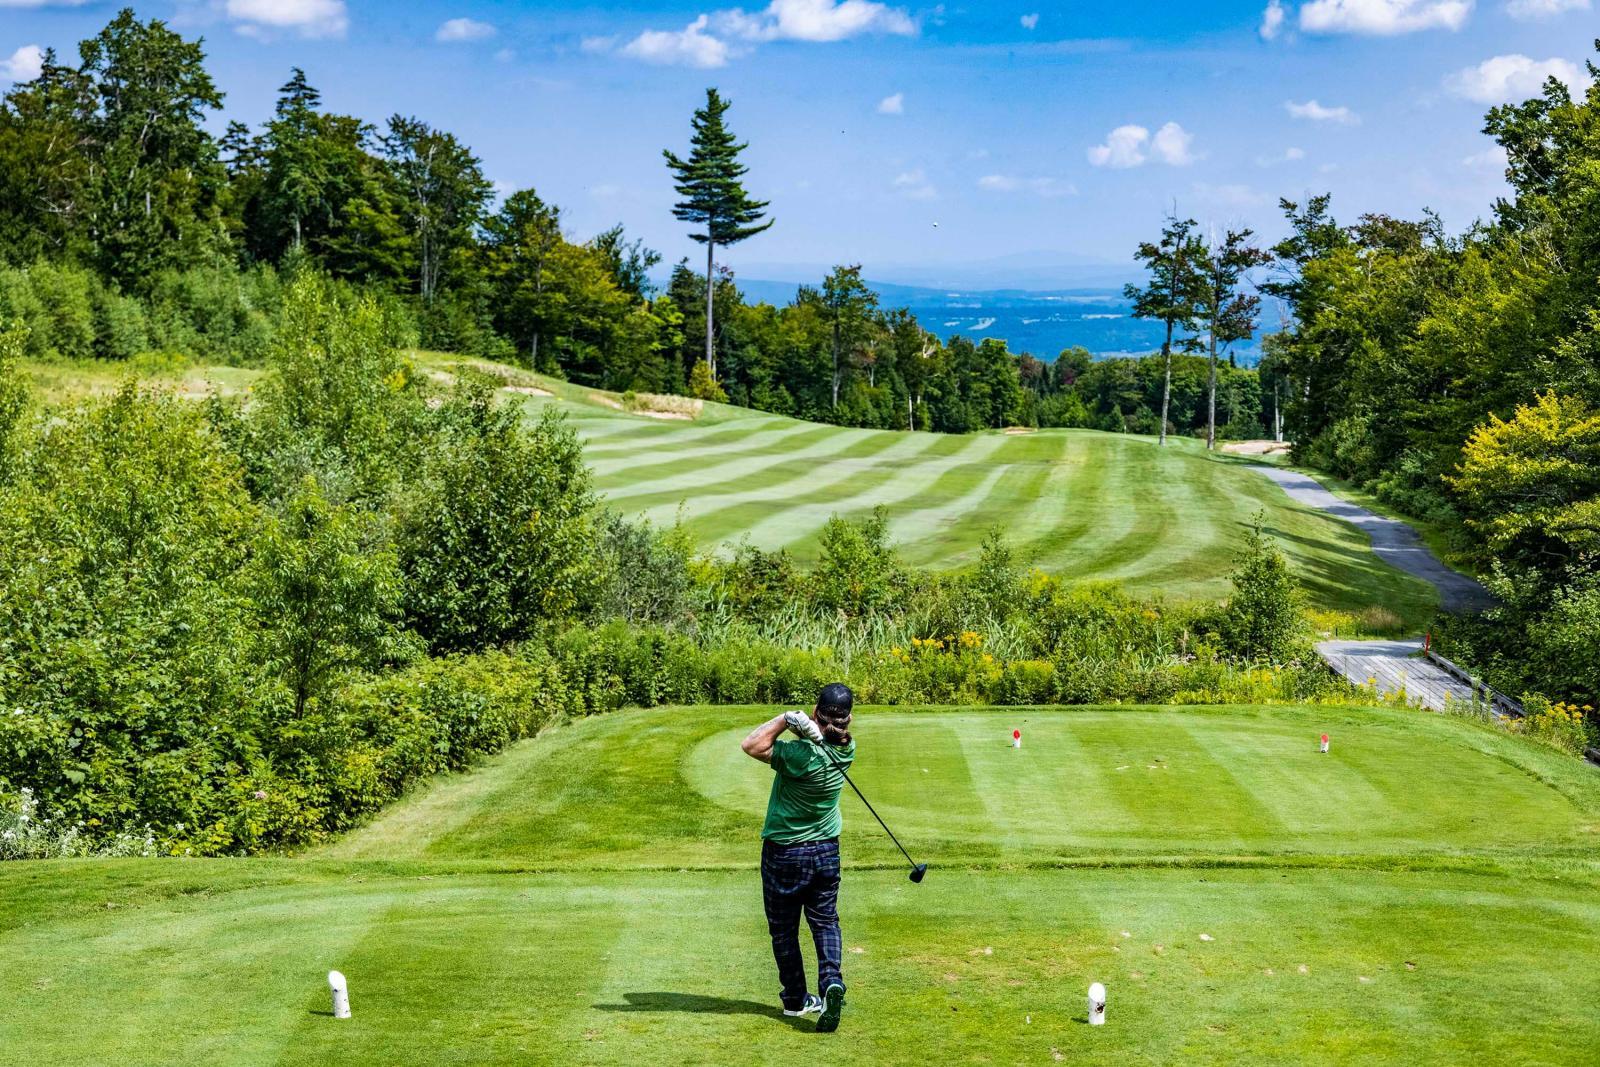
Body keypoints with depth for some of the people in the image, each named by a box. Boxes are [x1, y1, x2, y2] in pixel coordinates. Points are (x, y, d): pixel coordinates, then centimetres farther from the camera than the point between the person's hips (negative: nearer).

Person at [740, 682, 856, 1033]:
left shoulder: (803, 754, -28)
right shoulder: (845, 750, -10)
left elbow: (751, 745, -24)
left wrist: (786, 719, -22)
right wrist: (804, 726, -22)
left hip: (783, 854, -4)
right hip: (826, 850, 4)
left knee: (784, 929, 12)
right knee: (825, 923, 11)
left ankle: (796, 999, 19)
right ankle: (832, 981, -12)